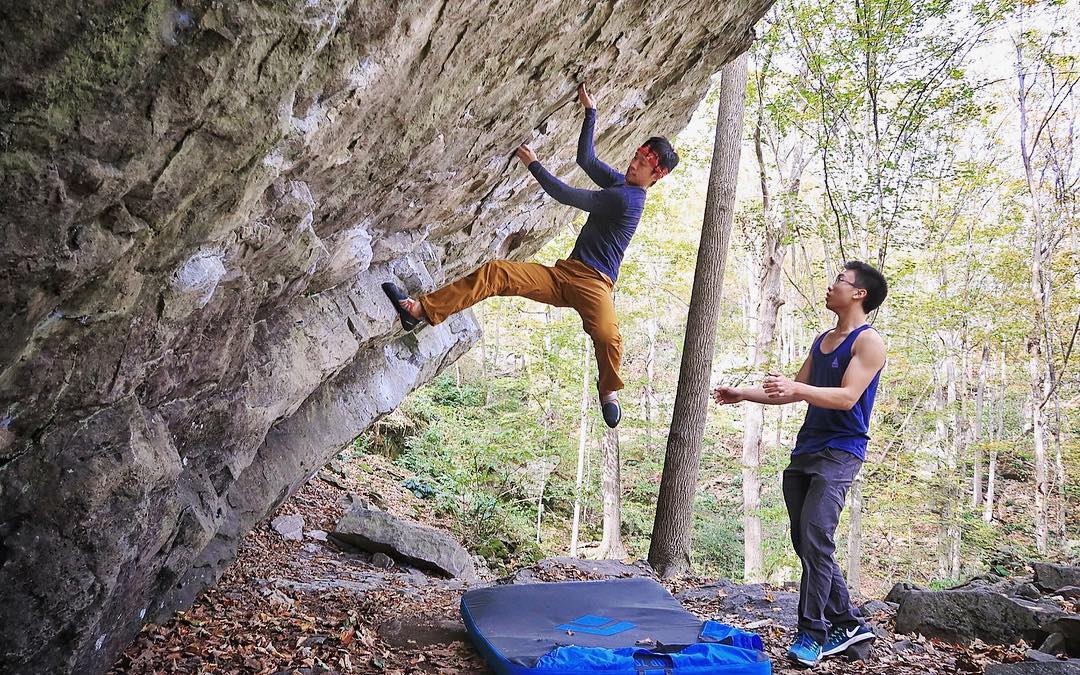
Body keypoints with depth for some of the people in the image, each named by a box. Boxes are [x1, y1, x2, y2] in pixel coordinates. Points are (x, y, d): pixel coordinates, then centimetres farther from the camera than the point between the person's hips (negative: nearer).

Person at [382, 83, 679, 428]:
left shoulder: (628, 198, -13)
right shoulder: (621, 183, 15)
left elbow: (566, 195, -12)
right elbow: (586, 159, 23)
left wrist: (533, 163, -3)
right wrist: (590, 111, 18)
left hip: (593, 283, -8)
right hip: (563, 274, 9)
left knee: (607, 335, -39)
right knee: (496, 272, -11)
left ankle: (609, 390, -5)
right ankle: (419, 310, -17)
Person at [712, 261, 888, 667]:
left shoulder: (868, 342, -6)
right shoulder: (822, 341, 19)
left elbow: (847, 397, -19)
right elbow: (795, 392, 26)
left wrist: (797, 388, -32)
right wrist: (743, 395, 23)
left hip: (840, 452, -8)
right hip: (805, 450, 8)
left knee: (815, 536, -18)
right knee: (805, 542, 6)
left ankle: (812, 633, -11)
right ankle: (847, 624, 16)